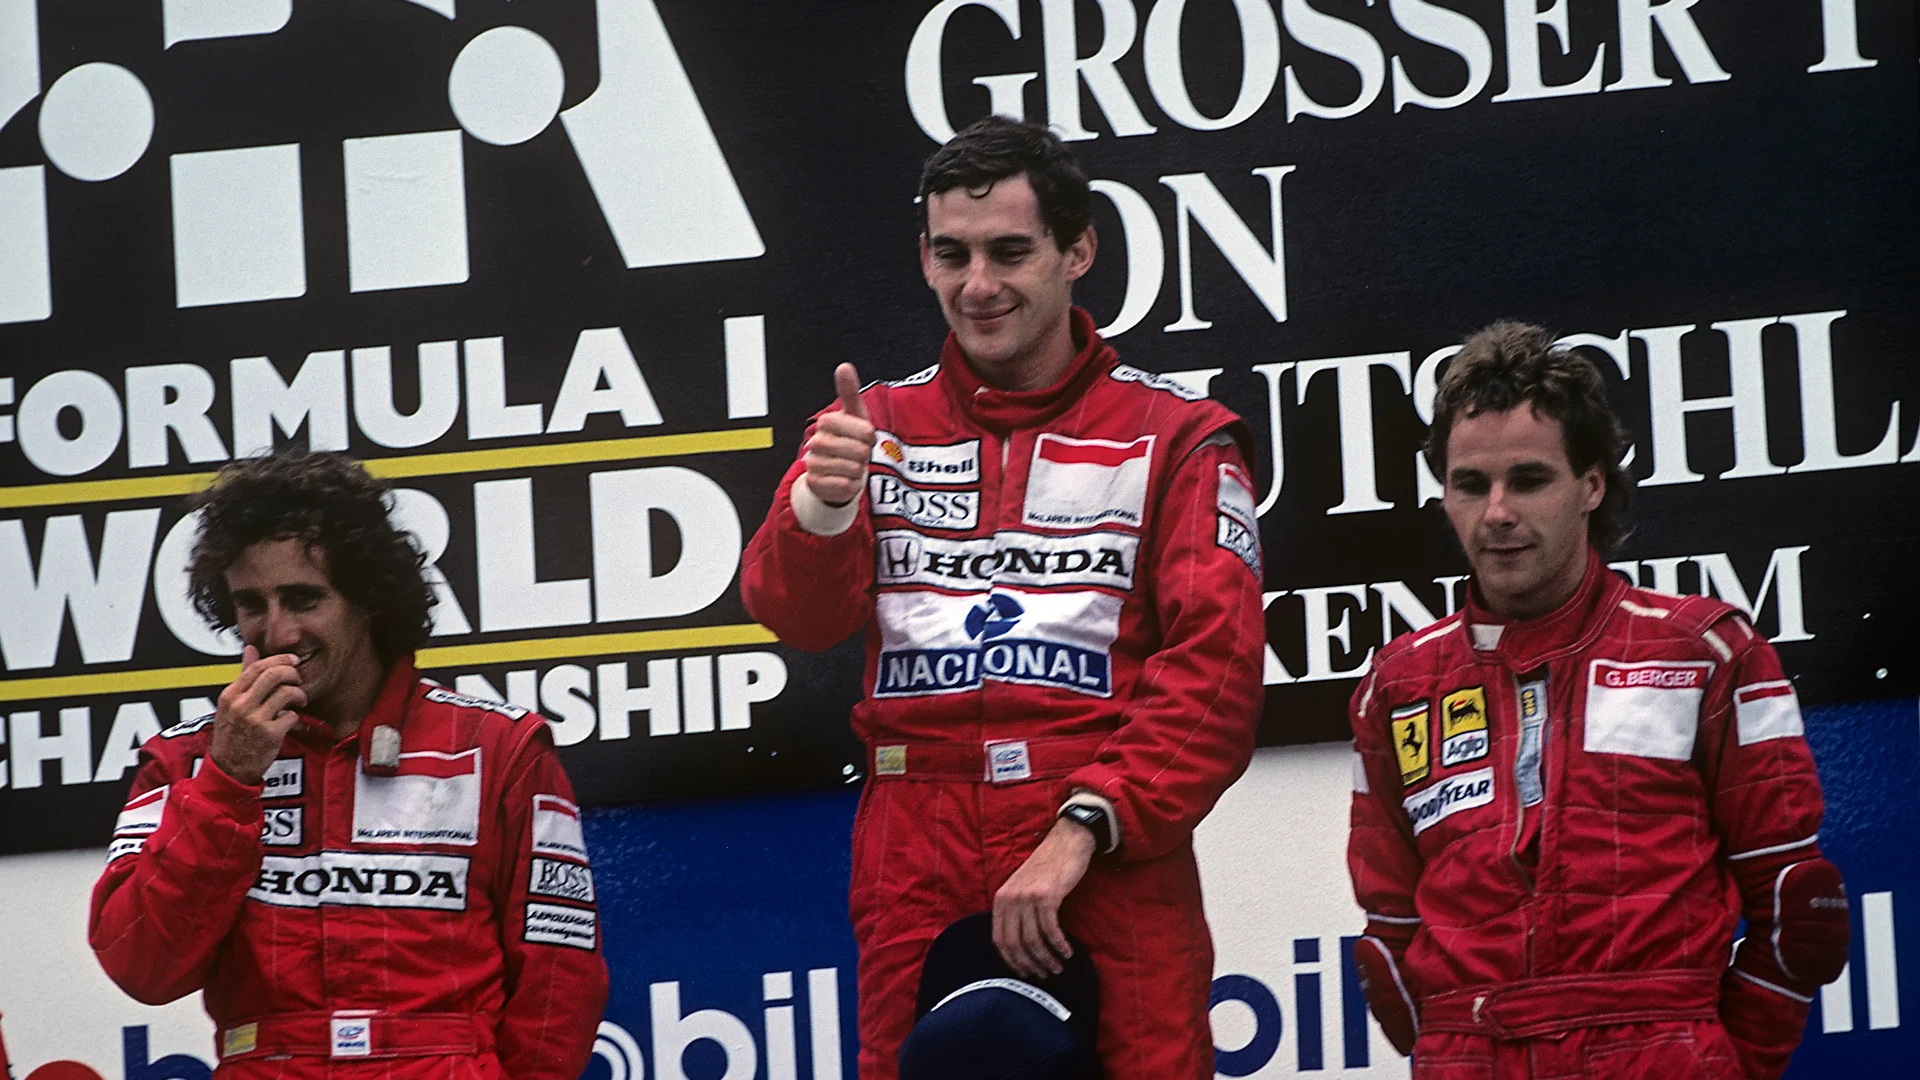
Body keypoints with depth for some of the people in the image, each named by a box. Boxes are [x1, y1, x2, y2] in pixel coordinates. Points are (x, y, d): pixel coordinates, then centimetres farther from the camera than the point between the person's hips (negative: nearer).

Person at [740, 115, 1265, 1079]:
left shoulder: (1175, 438, 7)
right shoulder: (880, 425, 15)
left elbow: (1215, 673, -3)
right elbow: (798, 614, 0)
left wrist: (1082, 829, -14)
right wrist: (822, 502, -22)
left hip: (1109, 858, -2)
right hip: (916, 875, 2)